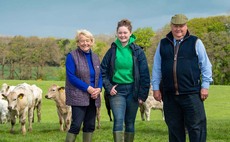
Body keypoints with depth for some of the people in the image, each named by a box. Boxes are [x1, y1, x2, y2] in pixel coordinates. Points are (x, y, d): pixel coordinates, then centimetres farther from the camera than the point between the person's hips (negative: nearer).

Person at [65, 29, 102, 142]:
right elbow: (71, 77, -13)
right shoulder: (72, 56, -7)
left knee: (90, 125, 9)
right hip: (78, 97, -6)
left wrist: (99, 88, -8)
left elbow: (99, 76, 13)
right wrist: (88, 88, -17)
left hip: (92, 97, 6)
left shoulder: (95, 57, 12)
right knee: (76, 125, -11)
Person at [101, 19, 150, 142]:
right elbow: (103, 71, 8)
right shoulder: (112, 51, 3)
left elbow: (144, 74, 1)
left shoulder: (137, 51, 0)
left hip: (132, 90, 1)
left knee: (130, 122, 8)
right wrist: (108, 87, -3)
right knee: (118, 121, -13)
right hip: (117, 90, 0)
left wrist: (143, 94, -4)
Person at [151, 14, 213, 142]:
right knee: (174, 127, 9)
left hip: (191, 93, -3)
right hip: (169, 95, 3)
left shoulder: (195, 42, 5)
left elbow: (205, 65, 5)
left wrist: (205, 86, -1)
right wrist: (156, 88, 9)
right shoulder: (163, 44, 12)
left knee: (196, 126, -4)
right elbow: (157, 68, 14)